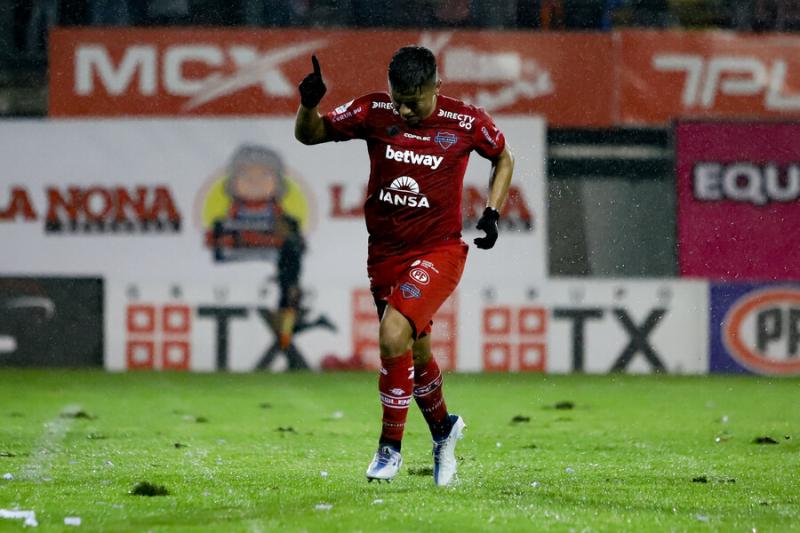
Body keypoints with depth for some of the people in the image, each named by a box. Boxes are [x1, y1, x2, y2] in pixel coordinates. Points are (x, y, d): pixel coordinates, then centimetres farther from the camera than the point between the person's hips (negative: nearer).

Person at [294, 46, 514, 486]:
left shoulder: (466, 122, -10)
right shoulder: (374, 112, -6)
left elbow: (503, 158, 10)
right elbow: (310, 134, 2)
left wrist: (492, 213, -3)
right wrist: (308, 104, -20)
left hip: (437, 251, -4)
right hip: (385, 252, 4)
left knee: (394, 333, -24)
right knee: (415, 352, 15)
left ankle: (391, 446, -11)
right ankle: (443, 429, 44)